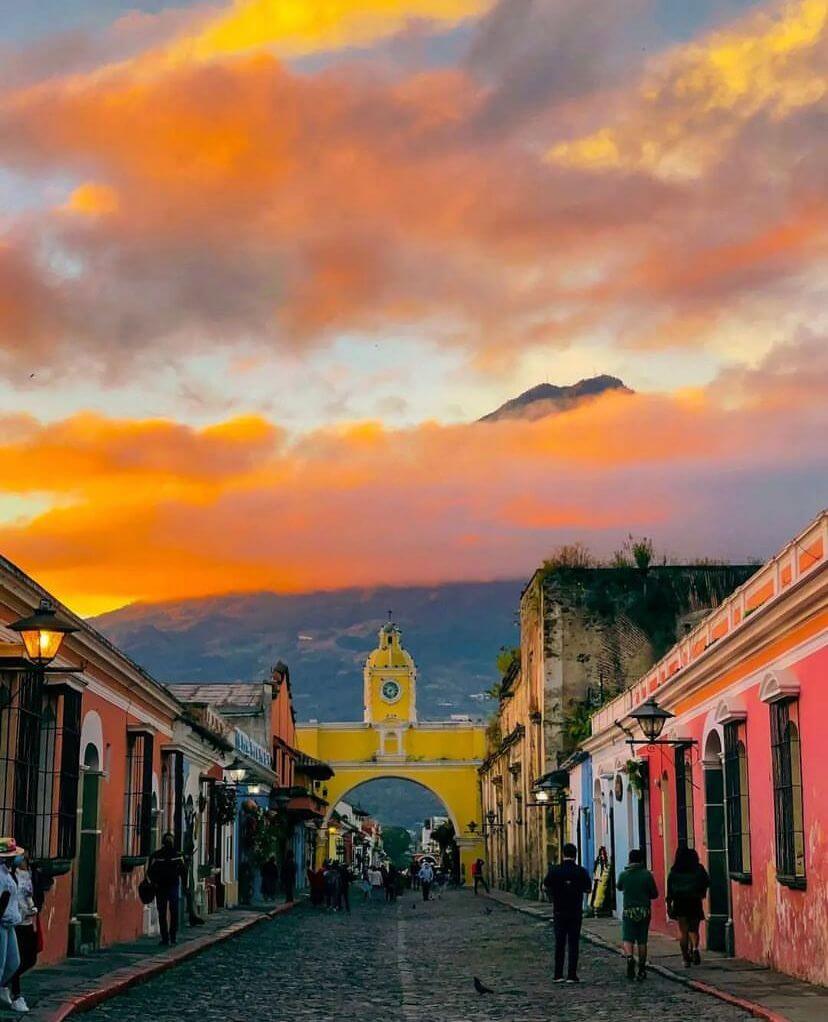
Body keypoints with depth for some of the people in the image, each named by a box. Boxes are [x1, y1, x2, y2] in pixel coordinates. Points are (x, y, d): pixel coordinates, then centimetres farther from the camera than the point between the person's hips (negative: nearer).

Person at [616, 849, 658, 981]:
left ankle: (630, 957, -28)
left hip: (628, 911, -1)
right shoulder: (647, 874, -5)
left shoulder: (623, 875, -3)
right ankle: (642, 969, 13)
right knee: (642, 941, 9)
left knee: (627, 939, 0)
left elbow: (619, 888, 16)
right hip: (644, 911, 1)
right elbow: (654, 894, -1)